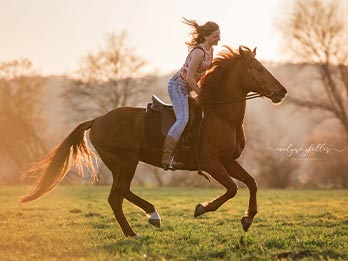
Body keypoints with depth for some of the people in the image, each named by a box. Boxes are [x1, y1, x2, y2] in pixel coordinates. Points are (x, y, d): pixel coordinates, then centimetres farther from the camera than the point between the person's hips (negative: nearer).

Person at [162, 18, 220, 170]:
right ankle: (166, 158, -30)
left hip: (186, 88, 10)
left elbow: (204, 74, 19)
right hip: (178, 85, -10)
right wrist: (201, 94, -14)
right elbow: (189, 78, -23)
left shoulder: (210, 51, 7)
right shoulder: (199, 52, -22)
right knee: (183, 119, -24)